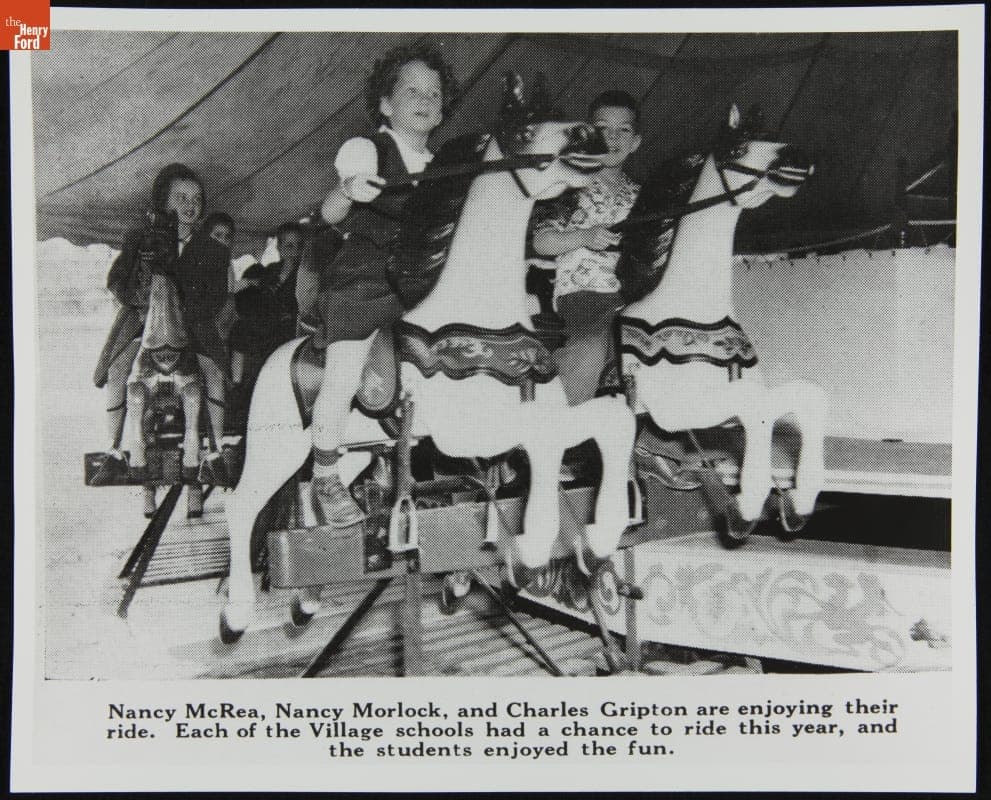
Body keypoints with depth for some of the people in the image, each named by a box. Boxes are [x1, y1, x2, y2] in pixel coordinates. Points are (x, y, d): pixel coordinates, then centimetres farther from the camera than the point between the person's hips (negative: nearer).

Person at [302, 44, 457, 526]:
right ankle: (324, 478, 1)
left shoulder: (440, 169, 17)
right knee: (345, 374, -14)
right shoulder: (365, 150, 1)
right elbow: (330, 213, -12)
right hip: (360, 281, -5)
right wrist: (348, 189, -34)